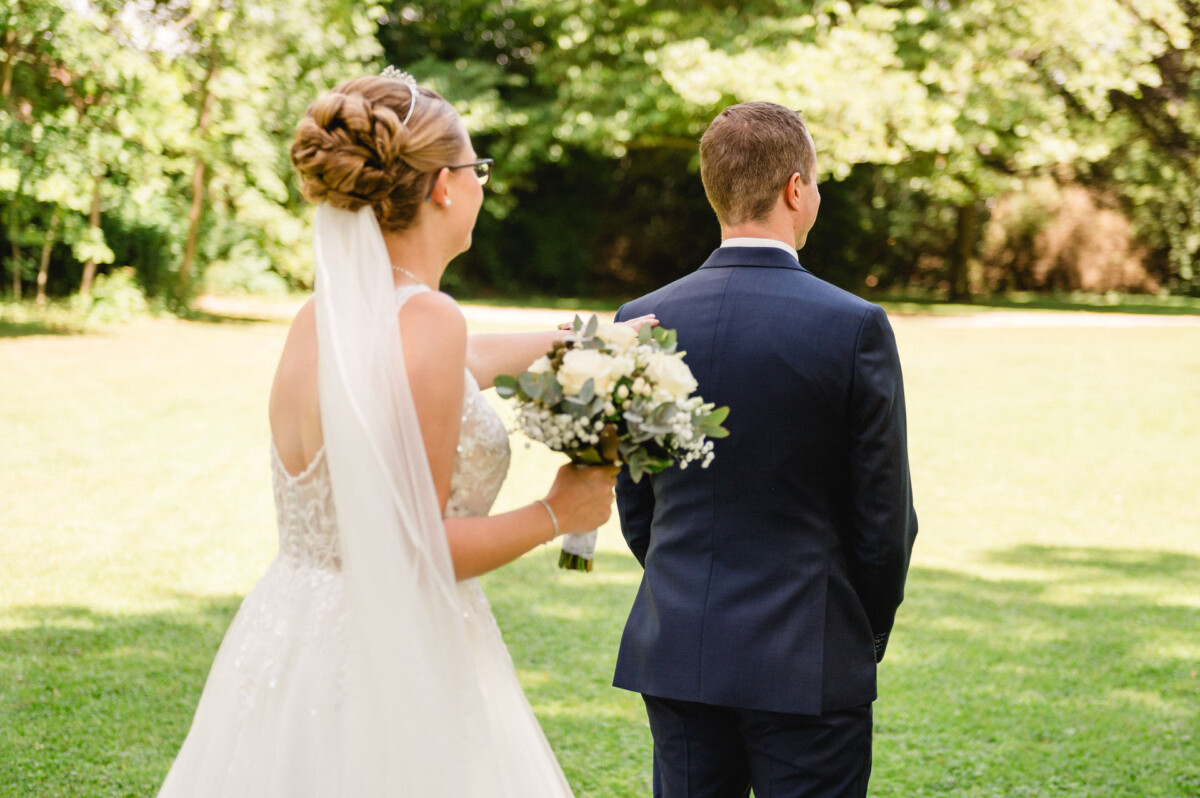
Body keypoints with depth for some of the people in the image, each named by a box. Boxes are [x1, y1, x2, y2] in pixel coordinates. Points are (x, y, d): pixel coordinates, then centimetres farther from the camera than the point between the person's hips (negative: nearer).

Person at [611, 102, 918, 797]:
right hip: (808, 663, -4)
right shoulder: (855, 327, -12)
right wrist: (866, 637, 9)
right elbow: (885, 519, -7)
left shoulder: (641, 322, -1)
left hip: (676, 654, 4)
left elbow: (634, 505, 7)